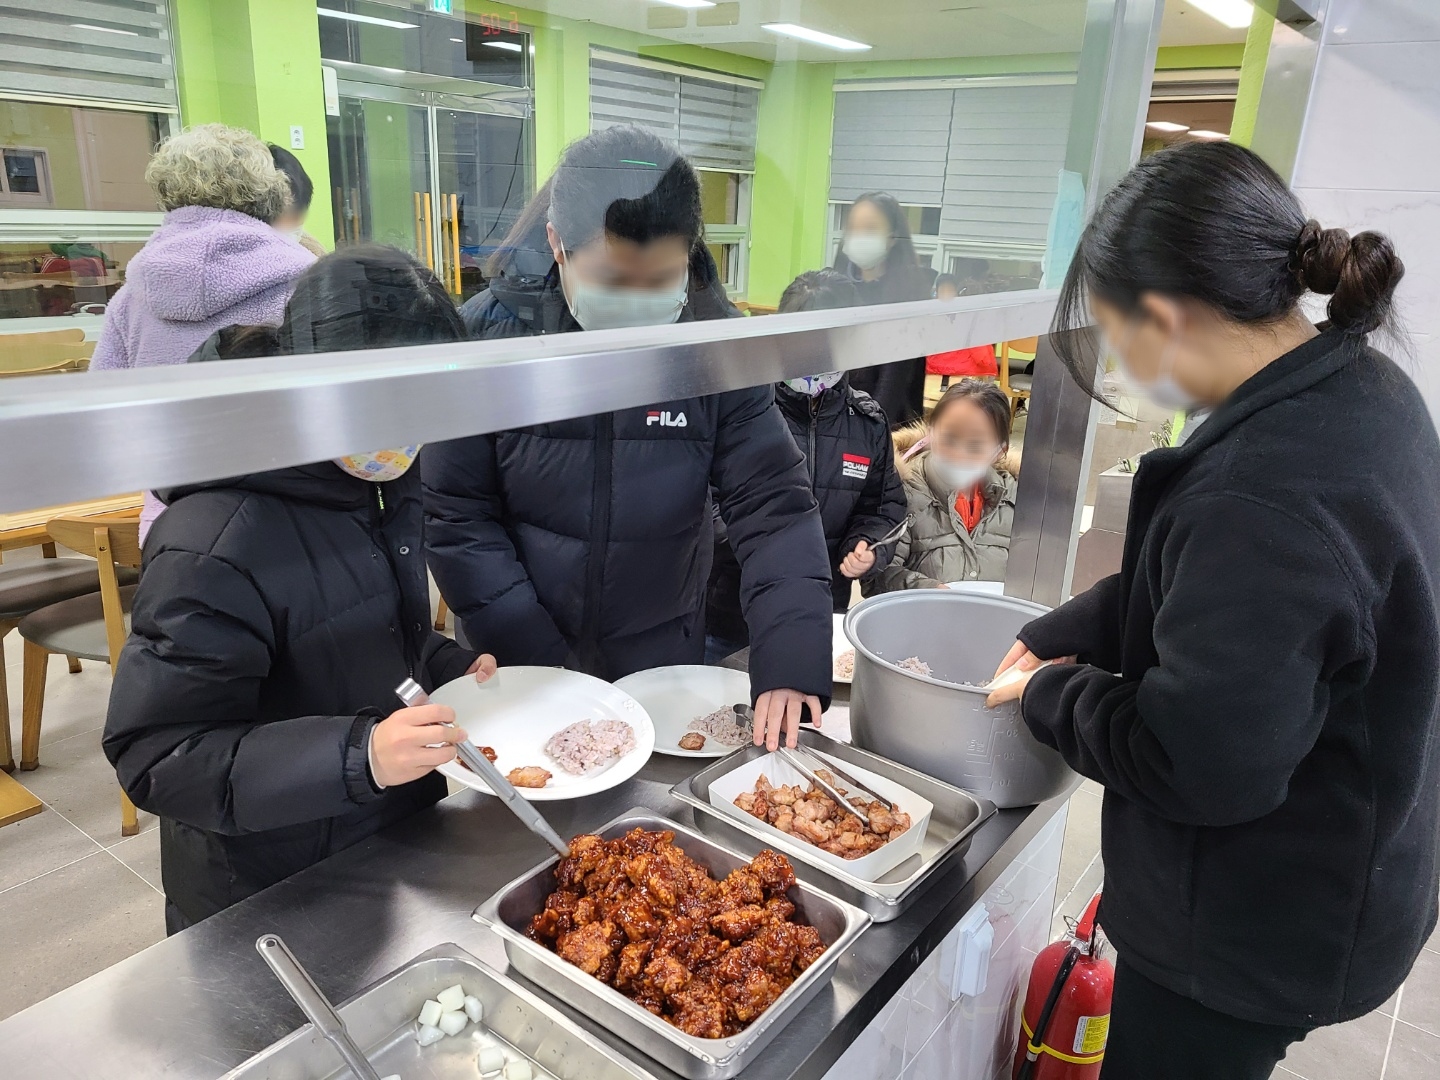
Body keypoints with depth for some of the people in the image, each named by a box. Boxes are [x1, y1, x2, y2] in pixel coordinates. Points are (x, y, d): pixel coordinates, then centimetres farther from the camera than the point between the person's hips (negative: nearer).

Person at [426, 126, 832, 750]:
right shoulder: (488, 336, -16)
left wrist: (791, 661, -26)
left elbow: (774, 508, -14)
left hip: (667, 664, 1)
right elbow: (458, 520, -12)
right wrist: (543, 667, -16)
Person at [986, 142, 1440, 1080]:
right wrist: (1053, 640, 2)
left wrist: (1052, 692, -13)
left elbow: (1198, 764, -29)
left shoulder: (1263, 501, -35)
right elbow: (1187, 589, 7)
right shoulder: (1365, 390, -2)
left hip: (1255, 931, -8)